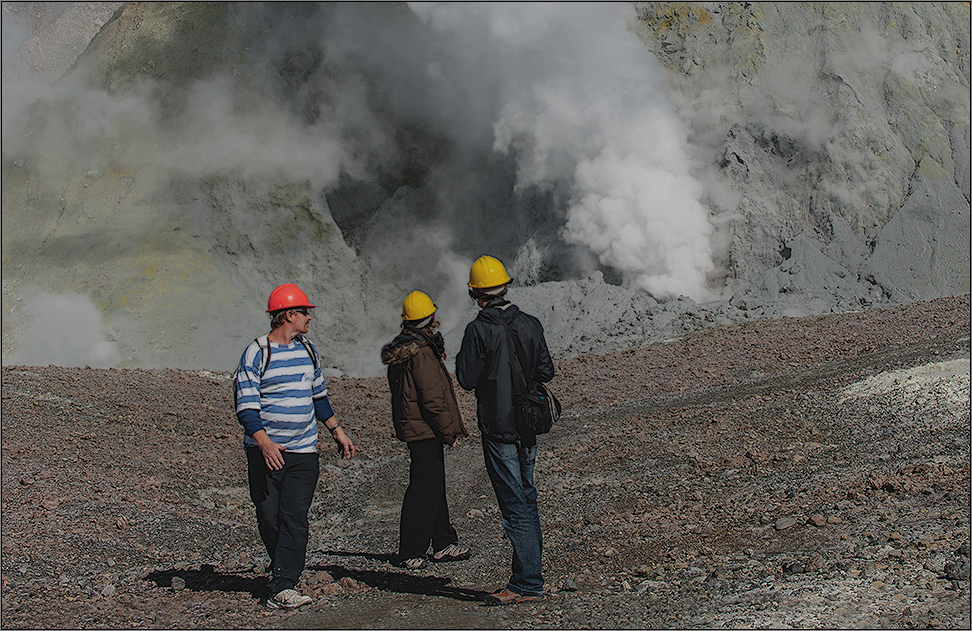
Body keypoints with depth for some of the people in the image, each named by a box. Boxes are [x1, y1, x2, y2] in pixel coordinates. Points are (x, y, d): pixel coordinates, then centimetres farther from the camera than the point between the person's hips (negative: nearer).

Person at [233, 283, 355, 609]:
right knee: (269, 518, 4)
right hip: (265, 451, -4)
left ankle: (283, 587, -8)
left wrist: (337, 431, 23)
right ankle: (281, 568, 28)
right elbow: (246, 405, -13)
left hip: (303, 451, 4)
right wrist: (265, 443, -25)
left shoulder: (307, 350, 13)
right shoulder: (256, 353, -7)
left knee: (295, 519, -7)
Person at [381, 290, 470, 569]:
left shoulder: (399, 349, 11)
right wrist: (449, 432, -14)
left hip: (410, 427, 10)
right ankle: (412, 552, 1)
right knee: (424, 489, -4)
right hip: (425, 430, -10)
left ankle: (443, 543, 25)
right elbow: (432, 398, -20)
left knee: (435, 486, 17)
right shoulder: (422, 352, -19)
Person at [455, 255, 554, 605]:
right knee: (526, 495, 20)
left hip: (498, 428, -6)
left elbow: (467, 379, -11)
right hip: (528, 426, 6)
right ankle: (533, 564, 31)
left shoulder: (479, 330, -15)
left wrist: (464, 359, 7)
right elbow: (546, 372, 7)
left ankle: (527, 583, -1)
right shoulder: (530, 324, 2)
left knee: (514, 504, -3)